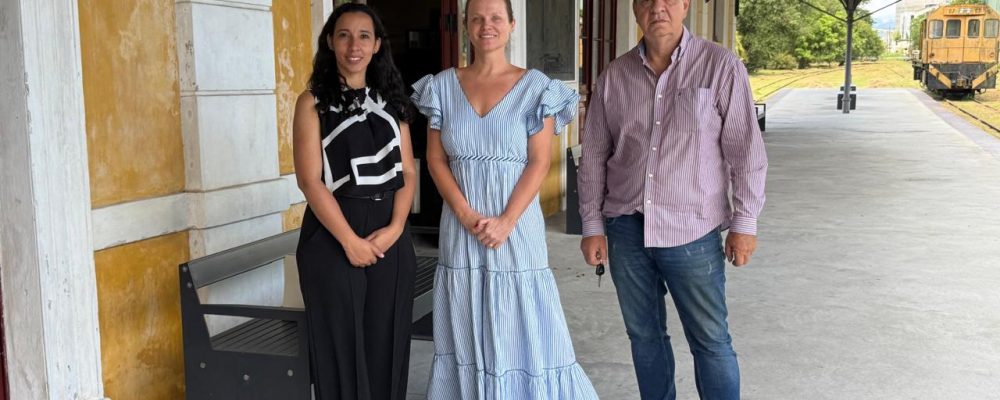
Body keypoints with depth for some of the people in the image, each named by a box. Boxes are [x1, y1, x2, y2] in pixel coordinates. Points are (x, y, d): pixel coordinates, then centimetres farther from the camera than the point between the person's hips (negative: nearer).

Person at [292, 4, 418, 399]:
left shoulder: (390, 102, 11)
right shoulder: (313, 102, -2)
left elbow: (407, 172, 7)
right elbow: (310, 180, -9)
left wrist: (394, 228, -9)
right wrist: (350, 240, -15)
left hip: (390, 236, 4)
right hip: (332, 237, -4)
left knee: (387, 341, 8)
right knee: (341, 342, 3)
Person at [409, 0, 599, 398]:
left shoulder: (534, 87, -1)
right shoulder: (444, 86, 6)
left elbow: (539, 163, -6)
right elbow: (435, 159, 3)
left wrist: (506, 222, -16)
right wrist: (466, 215, -10)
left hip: (517, 227, -2)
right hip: (460, 229, 3)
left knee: (523, 332, 2)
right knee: (467, 335, 10)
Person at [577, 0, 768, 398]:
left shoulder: (721, 66, -5)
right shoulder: (614, 76, 3)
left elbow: (745, 150, -4)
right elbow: (593, 156, 8)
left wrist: (744, 222, -6)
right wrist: (592, 225, 5)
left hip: (693, 233, -3)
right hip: (626, 231, 3)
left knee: (711, 342, 4)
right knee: (644, 336, 14)